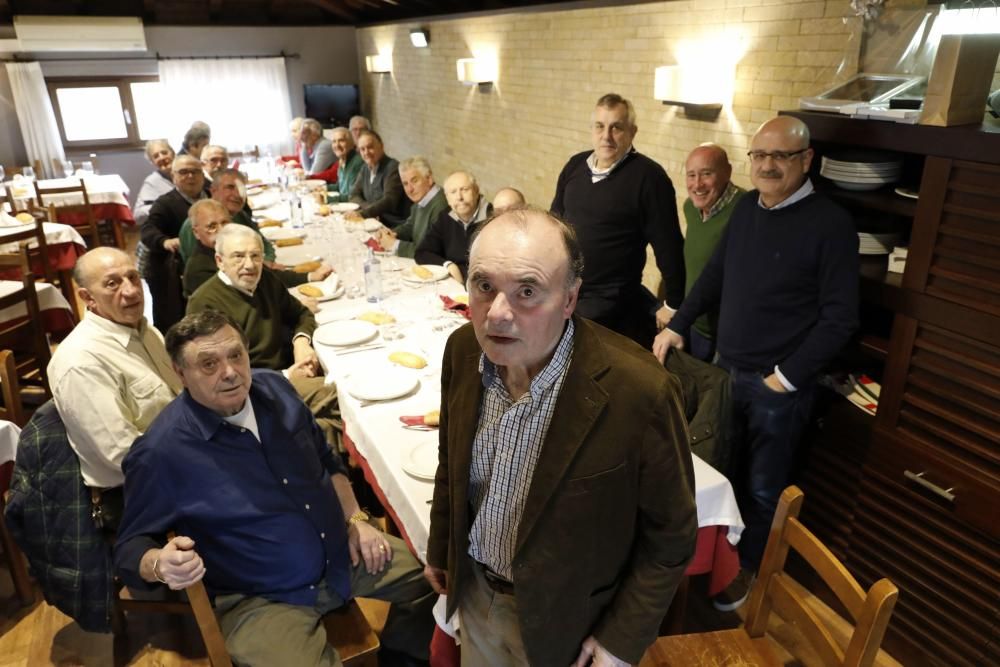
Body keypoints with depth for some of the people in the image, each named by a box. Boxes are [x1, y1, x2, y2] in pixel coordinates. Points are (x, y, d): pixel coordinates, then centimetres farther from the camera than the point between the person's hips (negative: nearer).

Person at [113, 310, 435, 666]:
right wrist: (162, 565, -32)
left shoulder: (274, 388, -1)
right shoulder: (160, 453, -19)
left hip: (343, 554, 6)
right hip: (262, 600, -5)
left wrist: (356, 519, 3)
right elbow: (130, 547, -9)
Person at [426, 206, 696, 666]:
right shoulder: (463, 349, -15)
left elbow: (670, 537, -17)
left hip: (563, 619, -4)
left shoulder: (640, 391, -32)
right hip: (474, 587, 5)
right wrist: (440, 549, 12)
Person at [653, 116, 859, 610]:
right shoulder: (747, 207, 4)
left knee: (762, 488, 12)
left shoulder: (830, 224, -15)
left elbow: (840, 318, -14)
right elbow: (715, 274, 14)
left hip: (778, 385, -5)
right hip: (726, 370, 6)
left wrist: (787, 377, -15)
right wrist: (677, 325, 8)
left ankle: (745, 565, 33)